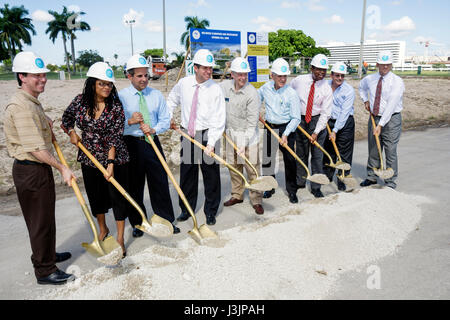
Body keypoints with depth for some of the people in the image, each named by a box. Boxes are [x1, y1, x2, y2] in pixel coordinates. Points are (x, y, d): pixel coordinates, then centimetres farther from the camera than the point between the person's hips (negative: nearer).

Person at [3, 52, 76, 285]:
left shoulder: (31, 101, 12)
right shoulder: (21, 106, -22)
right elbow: (36, 149, -25)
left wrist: (46, 125, 11)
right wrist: (62, 168, -19)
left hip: (38, 167, 10)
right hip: (30, 171, -10)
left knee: (45, 216, 23)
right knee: (40, 220, 1)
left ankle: (47, 254, 42)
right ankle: (44, 271, 16)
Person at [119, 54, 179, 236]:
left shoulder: (156, 95, 7)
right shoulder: (121, 96, -2)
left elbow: (165, 120, 7)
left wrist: (153, 129, -12)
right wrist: (129, 121, -22)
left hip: (153, 143, 2)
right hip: (131, 144, -2)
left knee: (160, 183, 5)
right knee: (134, 186, 8)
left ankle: (166, 221, 20)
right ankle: (137, 224, 25)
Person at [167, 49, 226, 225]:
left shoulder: (215, 89, -10)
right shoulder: (183, 83, 0)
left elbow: (218, 119, -14)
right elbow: (172, 100, 21)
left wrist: (211, 142, -21)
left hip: (207, 136, -3)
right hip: (187, 135, 3)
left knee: (211, 176, 4)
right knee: (187, 175, 13)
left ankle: (210, 212, 21)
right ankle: (186, 209, 30)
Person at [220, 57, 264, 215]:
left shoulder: (252, 94, -18)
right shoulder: (224, 86, -3)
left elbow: (252, 123, -20)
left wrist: (244, 144, -25)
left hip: (248, 136, -5)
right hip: (230, 133, 5)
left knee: (252, 169, -3)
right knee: (233, 167, 14)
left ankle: (256, 200, 10)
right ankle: (237, 195, 30)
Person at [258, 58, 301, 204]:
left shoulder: (291, 94, -15)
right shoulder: (266, 88, -2)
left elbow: (295, 118, -14)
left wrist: (286, 134, -23)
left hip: (286, 129, -4)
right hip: (269, 127, 4)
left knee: (289, 160, 1)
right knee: (267, 159, 9)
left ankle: (291, 191, 17)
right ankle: (269, 187, 27)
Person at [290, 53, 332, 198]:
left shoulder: (327, 89, -7)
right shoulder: (299, 80, -4)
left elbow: (325, 113, -11)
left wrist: (316, 132, -19)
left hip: (317, 121, -1)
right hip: (300, 120, 2)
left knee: (317, 155, 0)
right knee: (301, 153, 11)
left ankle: (316, 187, 9)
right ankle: (300, 182, 26)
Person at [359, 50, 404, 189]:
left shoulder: (397, 81, -12)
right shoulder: (369, 79, 5)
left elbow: (391, 105, -21)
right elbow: (361, 87, 30)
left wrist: (380, 125, -27)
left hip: (391, 119, -5)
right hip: (374, 117, 5)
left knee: (390, 152, -3)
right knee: (373, 150, 12)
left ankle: (390, 183, 7)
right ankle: (371, 177, 26)